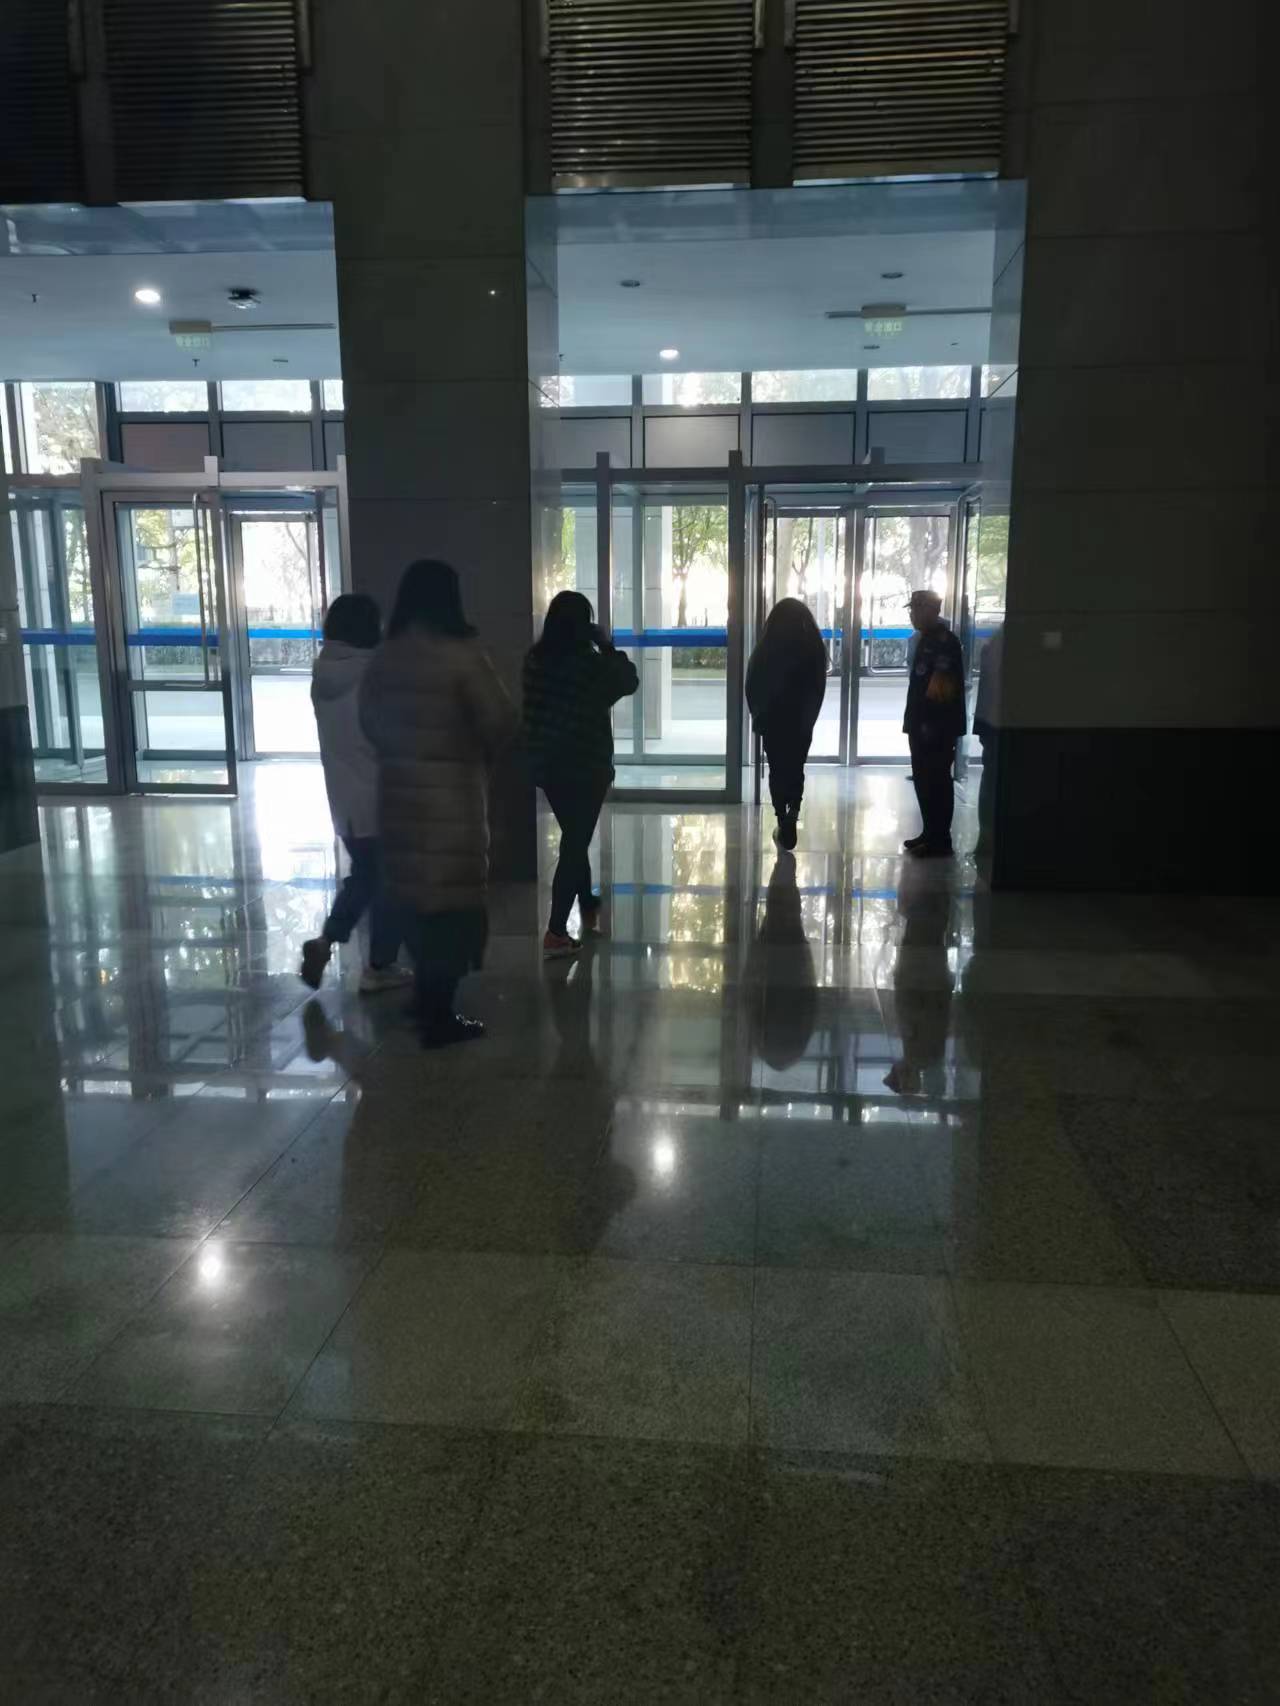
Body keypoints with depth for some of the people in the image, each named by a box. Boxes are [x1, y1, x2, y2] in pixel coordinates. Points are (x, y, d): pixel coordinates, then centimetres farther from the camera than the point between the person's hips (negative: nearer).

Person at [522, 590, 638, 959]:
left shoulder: (535, 658, -1)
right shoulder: (590, 664, -16)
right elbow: (629, 681, -1)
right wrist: (607, 646, 3)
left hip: (546, 765, 6)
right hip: (585, 768, -6)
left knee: (574, 839, 23)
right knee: (575, 844, 0)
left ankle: (588, 907, 40)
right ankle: (555, 933, -4)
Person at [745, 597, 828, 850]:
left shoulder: (767, 647, -9)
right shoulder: (813, 645, -7)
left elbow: (753, 685, -2)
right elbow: (819, 686, 0)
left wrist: (758, 715, 12)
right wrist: (810, 716, 11)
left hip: (773, 720, -1)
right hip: (802, 721, 1)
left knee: (777, 769, 9)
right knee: (796, 768, 14)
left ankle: (783, 824, 5)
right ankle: (792, 815, -6)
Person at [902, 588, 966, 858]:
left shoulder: (944, 642, -15)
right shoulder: (926, 639, 16)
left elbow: (942, 687, -21)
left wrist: (933, 726, -24)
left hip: (937, 727, -10)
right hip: (923, 725, 10)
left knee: (937, 783, -4)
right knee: (924, 780, 13)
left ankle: (940, 840, 1)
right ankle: (930, 833, 22)